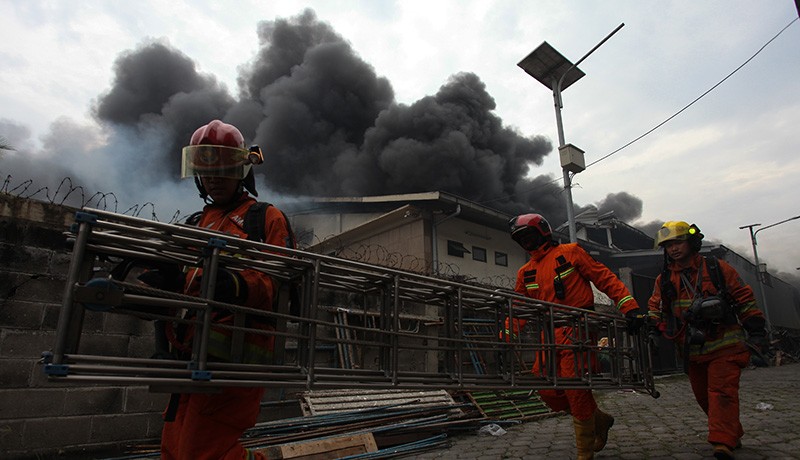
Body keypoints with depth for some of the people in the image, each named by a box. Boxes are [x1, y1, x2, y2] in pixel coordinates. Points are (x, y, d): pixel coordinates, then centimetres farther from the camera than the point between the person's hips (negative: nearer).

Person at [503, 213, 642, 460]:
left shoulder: (570, 252, 3)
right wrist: (505, 337, 3)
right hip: (550, 335, 6)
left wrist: (629, 307, -10)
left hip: (577, 329, -6)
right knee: (547, 390, 1)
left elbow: (605, 278, 0)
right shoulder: (525, 273, 18)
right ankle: (598, 419, 26)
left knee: (575, 388, -10)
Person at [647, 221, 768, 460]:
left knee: (722, 392, -13)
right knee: (704, 396, 11)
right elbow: (656, 309, 10)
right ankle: (733, 435, 29)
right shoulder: (664, 280, 6)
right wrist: (650, 326, -8)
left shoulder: (717, 269, -2)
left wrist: (756, 331, 0)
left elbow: (744, 298, 3)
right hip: (693, 349, 4)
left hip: (724, 345, -4)